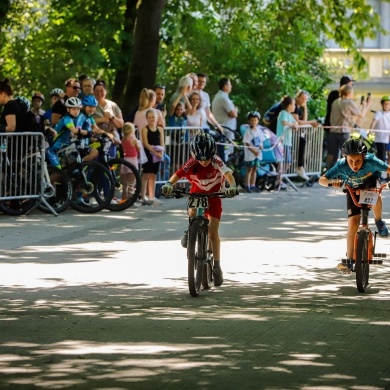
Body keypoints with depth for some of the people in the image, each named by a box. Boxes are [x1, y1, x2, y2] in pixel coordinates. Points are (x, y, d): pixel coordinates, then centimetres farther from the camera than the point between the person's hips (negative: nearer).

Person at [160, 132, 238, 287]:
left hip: (213, 196, -1)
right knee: (192, 212, -32)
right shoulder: (192, 164, -23)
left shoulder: (217, 162, -26)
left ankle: (217, 267, 2)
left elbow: (228, 174, -41)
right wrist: (169, 184, -56)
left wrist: (232, 186, -62)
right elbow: (178, 174, -36)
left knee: (213, 233, -8)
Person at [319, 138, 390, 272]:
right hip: (353, 189, 1)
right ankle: (349, 260, -8)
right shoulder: (341, 165, -35)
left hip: (370, 181, 0)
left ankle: (379, 221, -4)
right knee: (353, 222, -12)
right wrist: (332, 182, -56)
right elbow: (322, 179, -35)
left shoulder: (371, 161, -37)